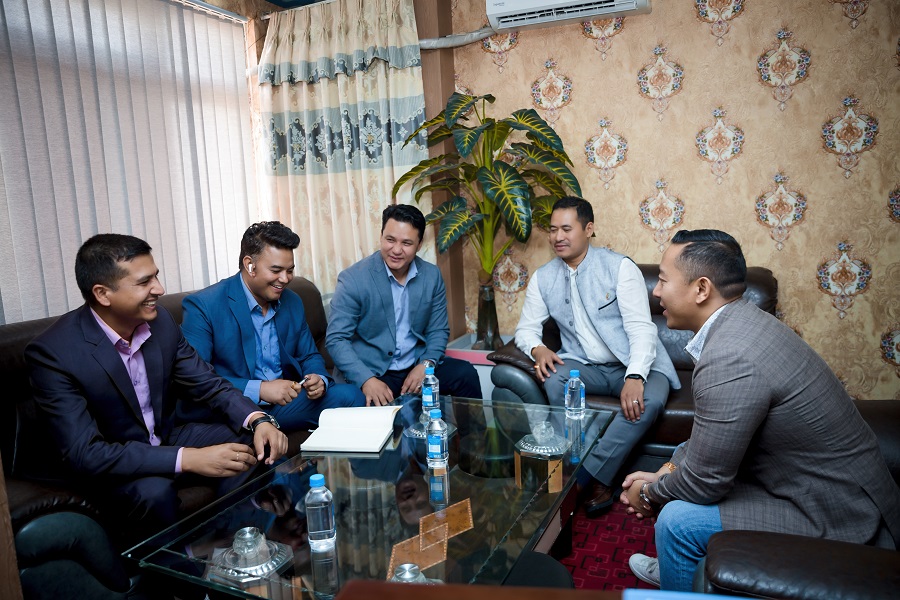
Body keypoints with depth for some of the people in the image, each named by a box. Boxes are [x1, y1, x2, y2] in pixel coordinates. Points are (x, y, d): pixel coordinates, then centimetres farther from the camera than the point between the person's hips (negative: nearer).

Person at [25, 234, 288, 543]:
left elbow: (208, 384, -3)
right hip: (107, 467, -5)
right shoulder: (52, 352, -23)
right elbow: (83, 454, -27)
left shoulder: (160, 321, -10)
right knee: (153, 491, -34)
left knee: (245, 444, -16)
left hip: (167, 438, 5)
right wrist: (186, 459, -36)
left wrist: (257, 420, -23)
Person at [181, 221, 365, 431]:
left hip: (286, 401, 6)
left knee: (350, 395, -16)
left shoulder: (293, 303, 8)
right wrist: (259, 390, -28)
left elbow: (309, 356, 17)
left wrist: (319, 380, -8)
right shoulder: (202, 305, -11)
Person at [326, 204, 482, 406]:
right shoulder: (352, 278, -12)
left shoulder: (432, 276, 1)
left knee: (466, 374, -17)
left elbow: (438, 331, 7)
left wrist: (426, 365, -13)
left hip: (418, 366, 4)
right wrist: (366, 380, -27)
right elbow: (336, 339, -13)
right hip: (373, 372, -4)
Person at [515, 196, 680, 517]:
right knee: (554, 380, -30)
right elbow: (526, 328, 7)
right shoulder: (543, 278, 5)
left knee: (650, 399, -34)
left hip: (632, 366, -2)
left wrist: (635, 377, -32)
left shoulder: (620, 267, -8)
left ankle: (587, 475, -21)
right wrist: (537, 349, -18)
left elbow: (641, 328, -15)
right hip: (585, 366, 3)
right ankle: (595, 482, -20)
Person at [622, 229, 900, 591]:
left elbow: (703, 482, -21)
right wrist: (666, 471, 3)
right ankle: (675, 565, 35)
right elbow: (707, 428, 11)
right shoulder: (742, 321, -1)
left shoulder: (729, 359, -31)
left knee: (678, 519, -17)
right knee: (685, 455, 16)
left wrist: (649, 493, -3)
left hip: (839, 520, -10)